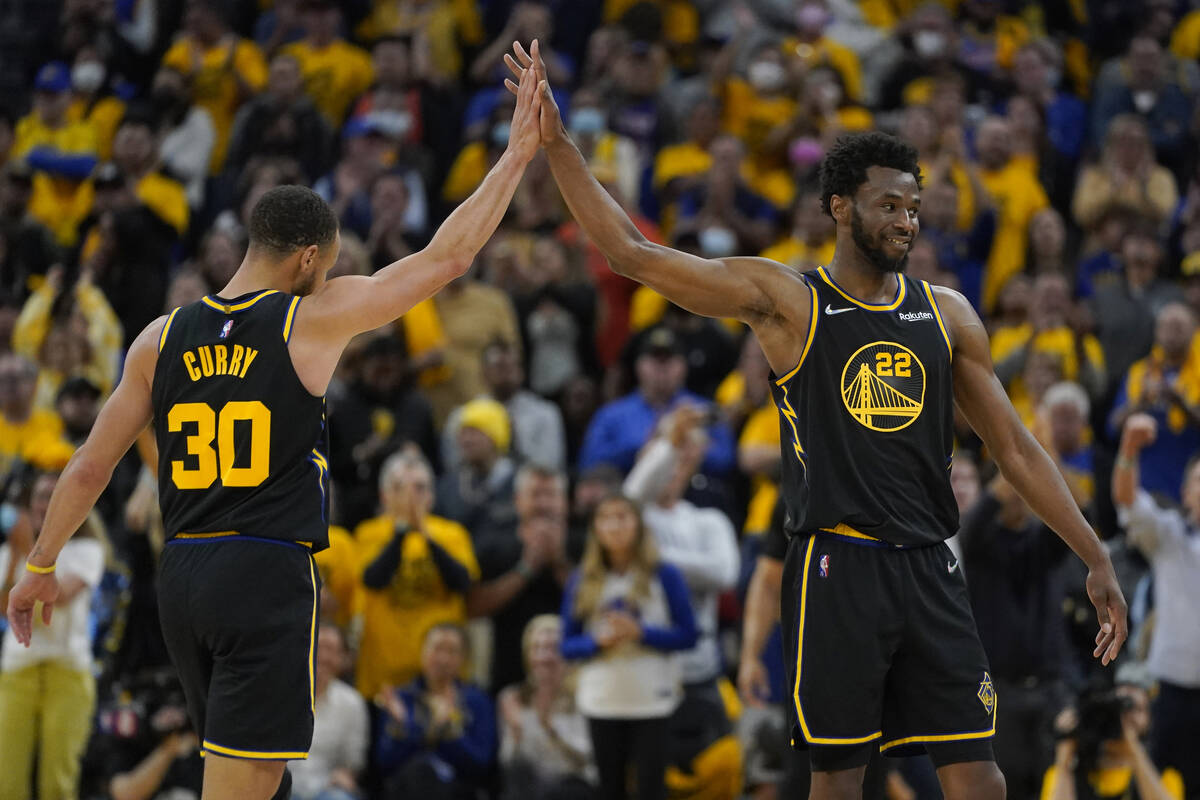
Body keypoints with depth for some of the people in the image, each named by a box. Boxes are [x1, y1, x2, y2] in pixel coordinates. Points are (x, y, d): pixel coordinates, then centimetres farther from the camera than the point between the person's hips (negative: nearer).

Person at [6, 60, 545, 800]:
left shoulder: (162, 338, 8)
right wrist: (517, 155, 8)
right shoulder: (314, 320, -5)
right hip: (269, 573, -6)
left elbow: (90, 466, 11)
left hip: (181, 573, 6)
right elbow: (448, 257, -1)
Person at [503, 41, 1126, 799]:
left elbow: (1013, 445, 15)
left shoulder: (947, 314, 11)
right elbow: (632, 252, -5)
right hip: (837, 568, -3)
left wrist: (1096, 557, 10)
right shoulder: (786, 301, 0)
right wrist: (557, 142, -10)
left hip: (929, 566, 4)